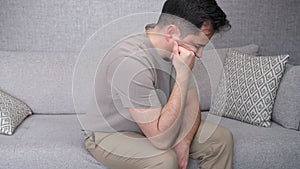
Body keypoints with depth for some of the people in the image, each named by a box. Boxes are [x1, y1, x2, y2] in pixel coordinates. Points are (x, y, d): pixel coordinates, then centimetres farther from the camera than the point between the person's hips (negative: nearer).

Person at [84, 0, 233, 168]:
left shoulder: (177, 51, -10)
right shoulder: (131, 61, -35)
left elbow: (192, 105, -1)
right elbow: (162, 140, -35)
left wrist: (183, 142, -20)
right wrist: (183, 74, -36)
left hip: (151, 124, 7)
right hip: (111, 134, -6)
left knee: (221, 137, -4)